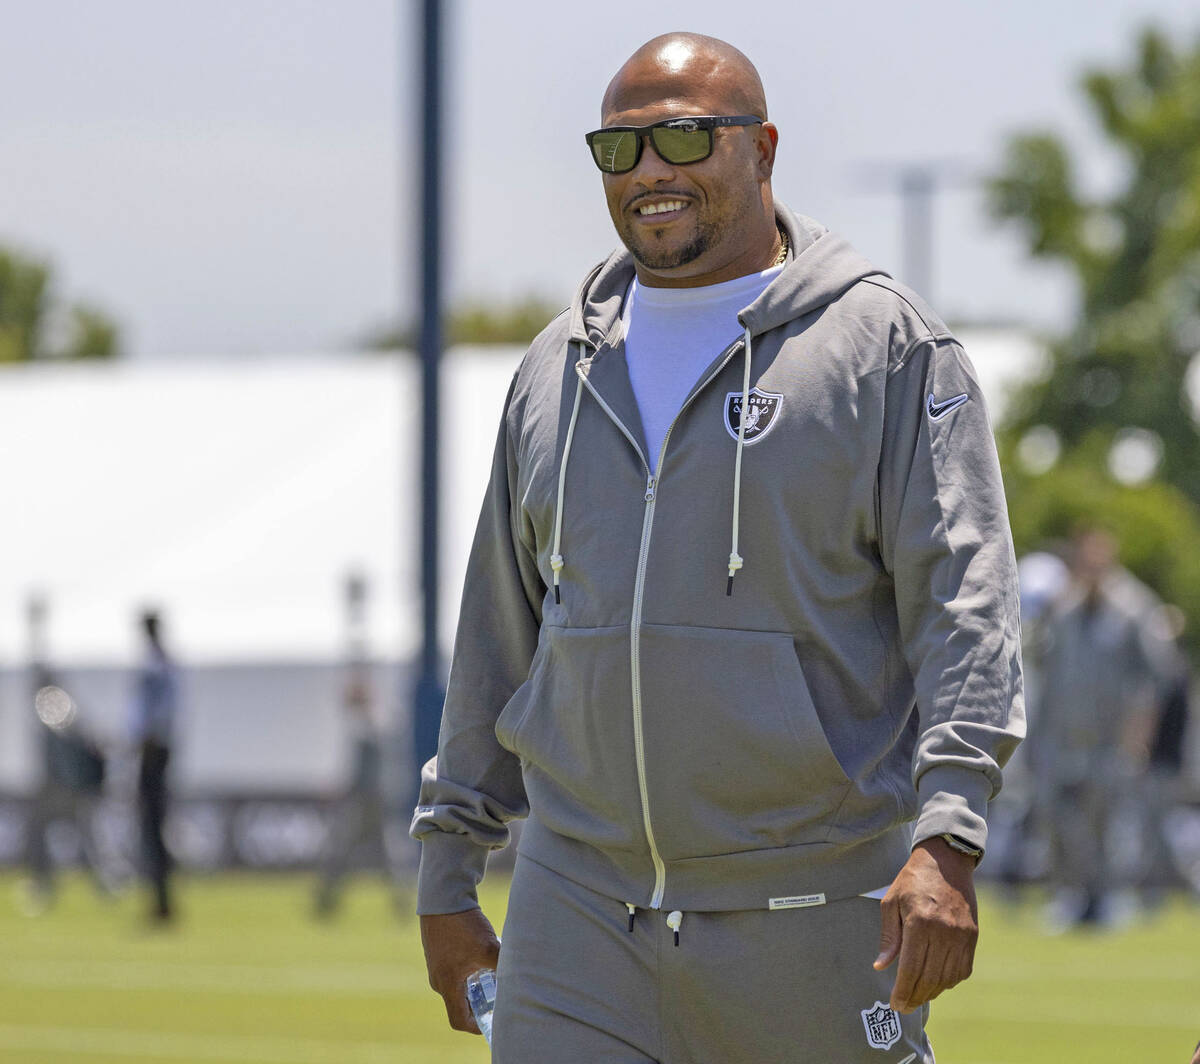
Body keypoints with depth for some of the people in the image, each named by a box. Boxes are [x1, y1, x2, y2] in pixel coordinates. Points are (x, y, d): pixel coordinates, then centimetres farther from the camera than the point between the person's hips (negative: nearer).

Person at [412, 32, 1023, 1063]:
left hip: (813, 928, -4)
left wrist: (946, 841, -23)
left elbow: (965, 599, -11)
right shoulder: (560, 368, 14)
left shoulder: (886, 344, -2)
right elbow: (500, 628, 21)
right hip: (580, 919, 4)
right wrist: (449, 872, 19)